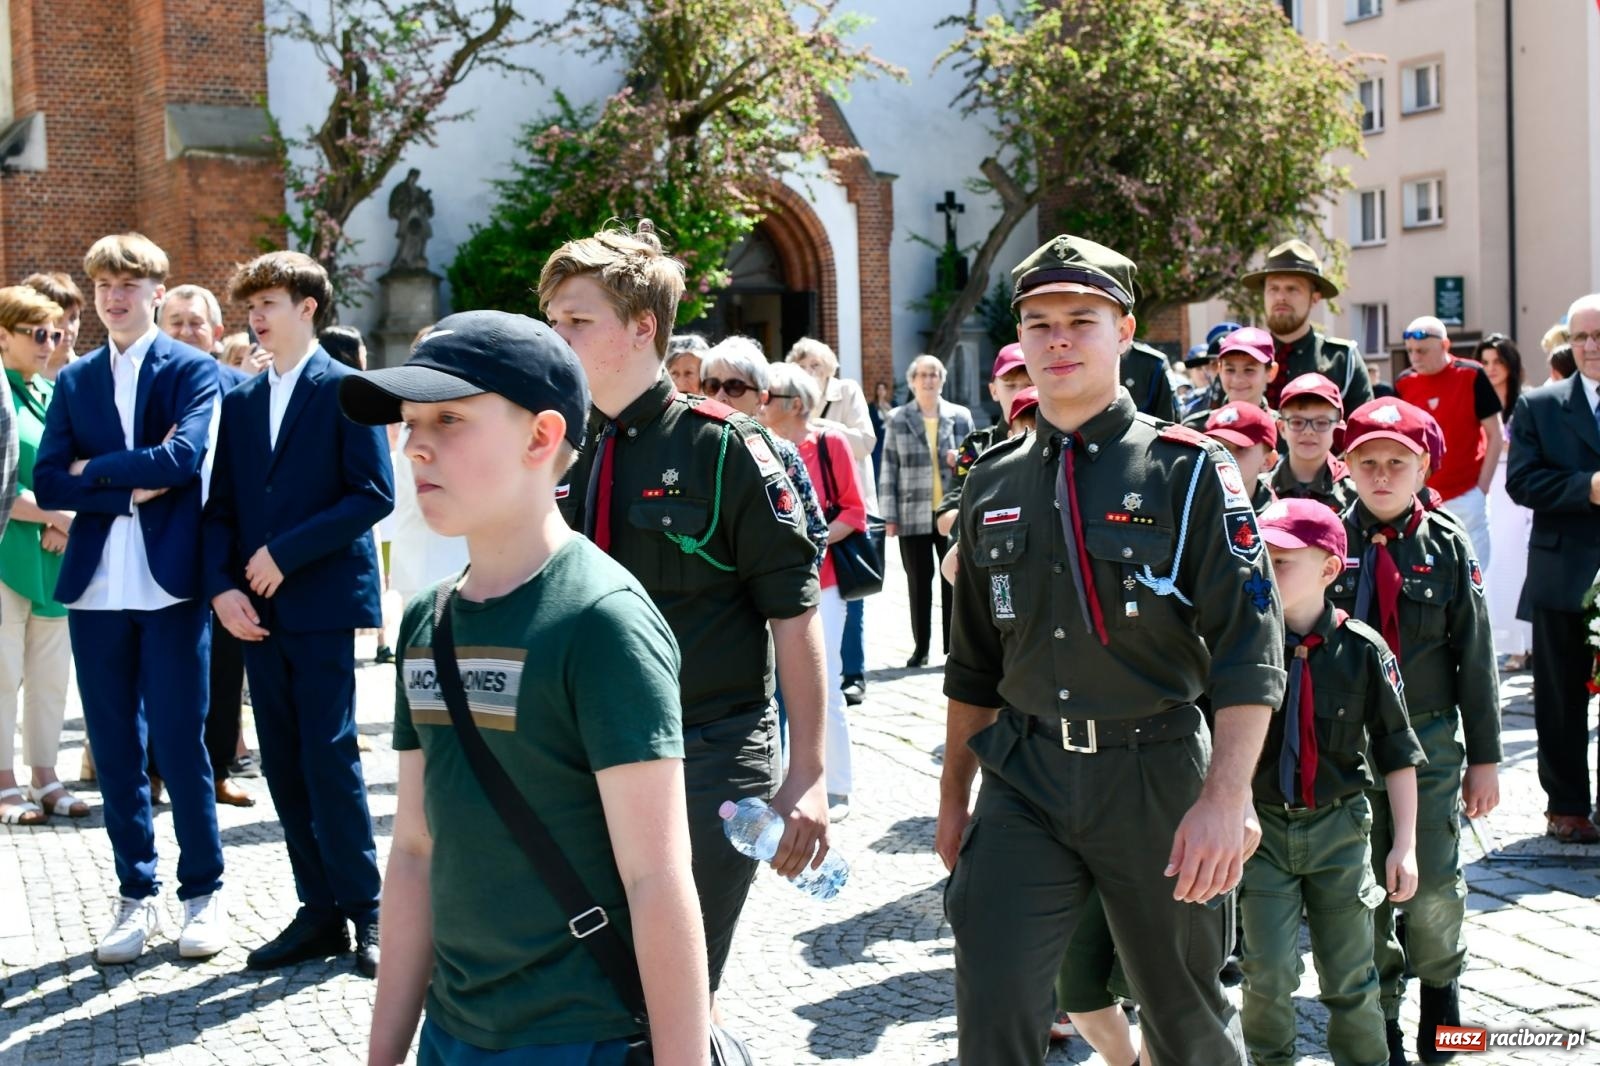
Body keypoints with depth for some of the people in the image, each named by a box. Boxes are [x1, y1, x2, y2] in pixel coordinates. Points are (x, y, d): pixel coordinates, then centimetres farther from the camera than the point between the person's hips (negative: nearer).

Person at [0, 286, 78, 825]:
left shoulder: (56, 394, 15)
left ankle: (44, 777, 17)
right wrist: (52, 514, -16)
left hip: (57, 555, 6)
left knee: (52, 672, 9)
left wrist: (67, 524, -4)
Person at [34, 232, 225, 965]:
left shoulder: (192, 369, 1)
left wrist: (96, 470, -6)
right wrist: (131, 490, -11)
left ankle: (203, 894, 14)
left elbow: (184, 456, -16)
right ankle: (136, 895, 20)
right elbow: (47, 483, 2)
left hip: (171, 585, -4)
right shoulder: (73, 380, 13)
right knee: (115, 750, 8)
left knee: (178, 744, 0)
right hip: (97, 589, 4)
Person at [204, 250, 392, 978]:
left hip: (323, 603, -6)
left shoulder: (345, 390, -2)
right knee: (283, 766, 7)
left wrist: (286, 554, -14)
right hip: (257, 609, 6)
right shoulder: (239, 400, 15)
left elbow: (374, 494, -10)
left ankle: (364, 910, 5)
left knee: (329, 759, -7)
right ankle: (319, 911, 15)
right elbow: (220, 506, 13)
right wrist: (221, 585, -4)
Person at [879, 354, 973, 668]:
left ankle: (954, 646, 13)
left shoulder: (960, 416, 5)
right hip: (913, 514, -1)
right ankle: (920, 647, 15)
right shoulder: (897, 420, 3)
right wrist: (889, 515, -3)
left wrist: (962, 461, -12)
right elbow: (889, 469, 2)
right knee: (919, 582, 6)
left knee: (954, 580, 5)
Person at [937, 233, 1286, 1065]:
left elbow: (1250, 649, -13)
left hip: (1154, 774, -3)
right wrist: (953, 798, 16)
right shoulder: (992, 485, 8)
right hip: (1024, 777, 3)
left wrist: (1225, 798, -23)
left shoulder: (1187, 471, -6)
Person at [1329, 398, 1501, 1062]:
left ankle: (1439, 985, 30)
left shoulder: (1447, 547, 1)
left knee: (1432, 889, 1)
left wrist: (1484, 758, 4)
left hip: (1430, 739, 0)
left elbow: (1475, 658, 4)